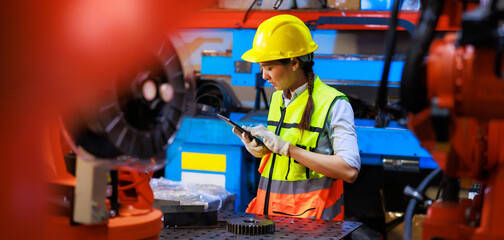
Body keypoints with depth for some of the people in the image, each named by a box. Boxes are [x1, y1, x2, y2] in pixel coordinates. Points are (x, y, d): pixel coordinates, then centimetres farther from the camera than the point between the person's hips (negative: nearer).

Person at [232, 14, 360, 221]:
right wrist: (258, 149, 3)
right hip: (268, 210, 6)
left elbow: (349, 171, -18)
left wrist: (286, 147, -17)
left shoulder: (334, 105, -7)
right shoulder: (278, 97, 15)